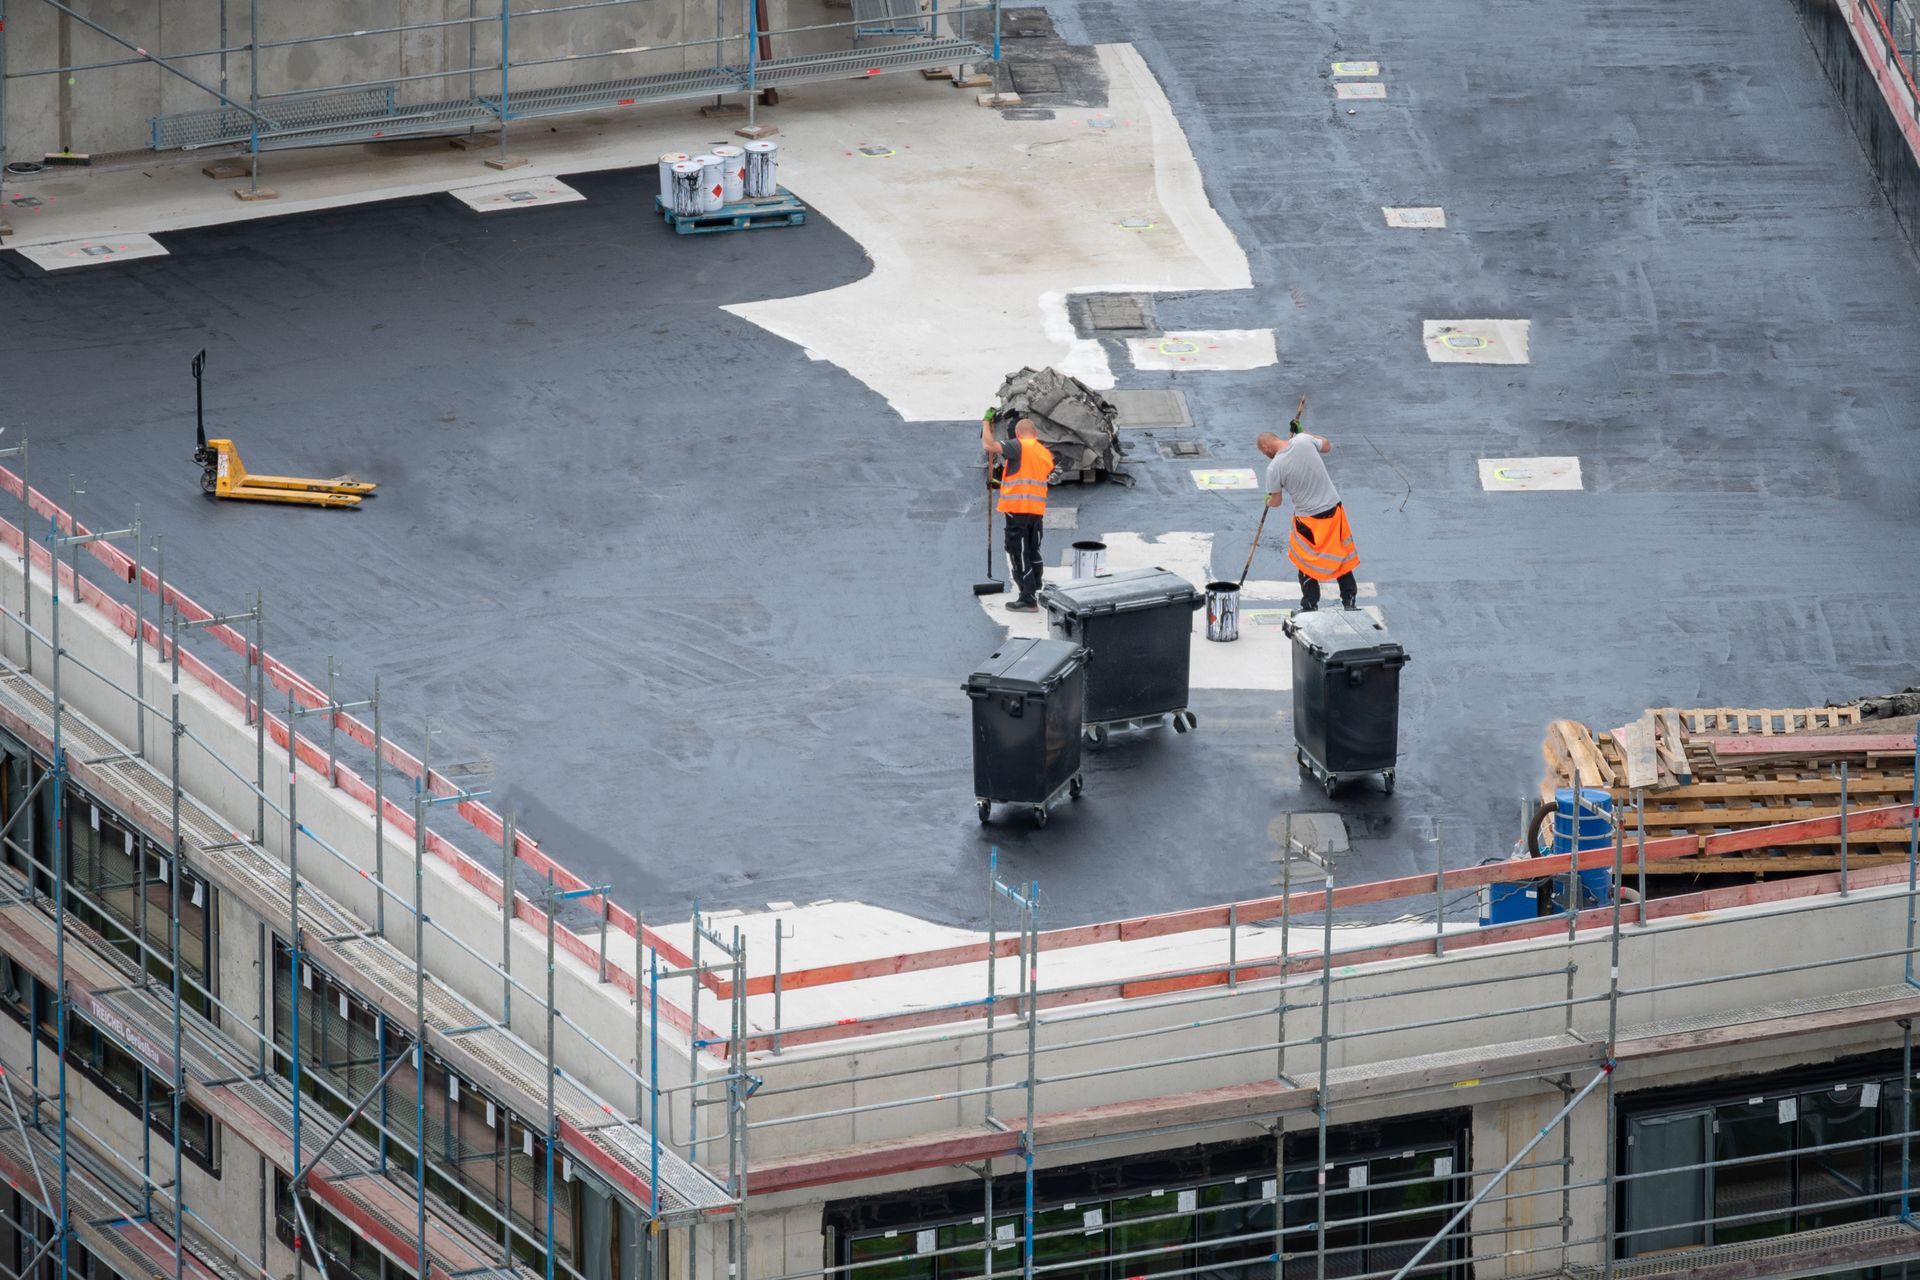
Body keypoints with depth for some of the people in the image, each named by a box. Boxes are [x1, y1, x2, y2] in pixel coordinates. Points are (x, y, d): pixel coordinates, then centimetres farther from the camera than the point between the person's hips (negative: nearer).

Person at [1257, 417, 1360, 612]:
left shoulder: (1274, 468, -17)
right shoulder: (1304, 441, -9)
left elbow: (1276, 501, -3)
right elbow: (1326, 445, 14)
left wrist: (1268, 502, 21)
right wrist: (1302, 431, 22)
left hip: (1308, 518, -4)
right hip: (1334, 508, 4)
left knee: (1306, 563, 15)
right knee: (1342, 558, 17)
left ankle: (1310, 607, 22)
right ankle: (1350, 601, 25)